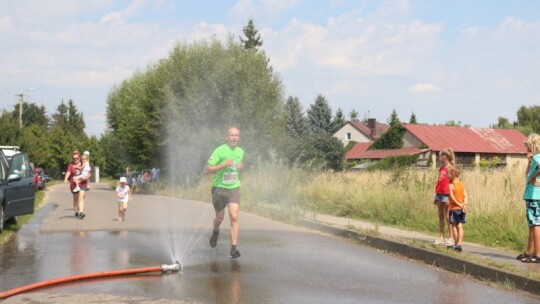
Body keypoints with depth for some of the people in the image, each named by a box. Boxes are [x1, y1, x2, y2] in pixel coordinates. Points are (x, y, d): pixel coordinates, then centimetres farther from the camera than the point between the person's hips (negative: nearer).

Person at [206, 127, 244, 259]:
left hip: (234, 188, 3)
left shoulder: (241, 152, 8)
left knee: (234, 217, -12)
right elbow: (208, 169, -12)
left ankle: (234, 248, -14)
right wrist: (224, 164, -23)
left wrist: (241, 168, 4)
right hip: (219, 188, -3)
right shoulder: (220, 150, -10)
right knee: (220, 217, 12)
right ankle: (215, 232, 47)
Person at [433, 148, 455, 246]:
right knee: (440, 216, 9)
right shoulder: (441, 168, 15)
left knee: (447, 216, -5)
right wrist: (436, 196, 15)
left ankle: (451, 238, -1)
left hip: (446, 194, -8)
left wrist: (449, 197, -19)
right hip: (439, 194, 8)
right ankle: (441, 238, 13)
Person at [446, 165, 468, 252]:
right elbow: (465, 196, 0)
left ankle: (456, 244, 4)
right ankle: (459, 244, 4)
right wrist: (465, 204, -10)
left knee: (454, 226, 3)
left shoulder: (451, 185, -11)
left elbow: (452, 197, -19)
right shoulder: (461, 184, 8)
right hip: (461, 209, 6)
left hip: (454, 208, -6)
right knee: (460, 226, 5)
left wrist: (459, 204, -16)